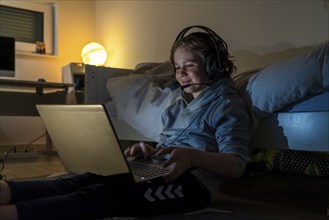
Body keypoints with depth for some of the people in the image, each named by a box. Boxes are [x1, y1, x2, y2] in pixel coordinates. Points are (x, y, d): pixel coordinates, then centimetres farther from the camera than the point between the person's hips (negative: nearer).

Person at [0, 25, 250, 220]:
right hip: (160, 171, 7)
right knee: (88, 179, -21)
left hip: (192, 180, -7)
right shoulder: (179, 105, 25)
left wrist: (192, 156, -28)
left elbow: (236, 166, -11)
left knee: (106, 194, -31)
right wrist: (149, 151, 1)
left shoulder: (228, 104, 0)